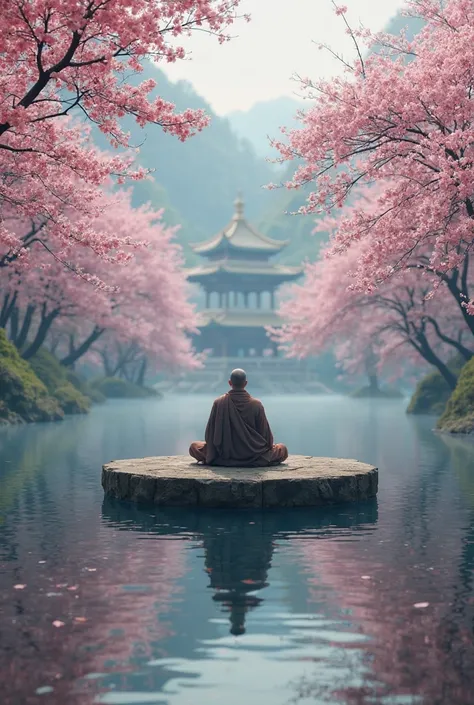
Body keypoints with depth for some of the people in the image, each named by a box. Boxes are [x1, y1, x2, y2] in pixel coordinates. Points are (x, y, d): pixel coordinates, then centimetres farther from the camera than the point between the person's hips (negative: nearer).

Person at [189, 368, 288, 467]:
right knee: (282, 449, 20)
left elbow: (210, 433, -3)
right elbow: (265, 433, -3)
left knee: (194, 447, 20)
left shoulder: (219, 403, -9)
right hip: (253, 457, 0)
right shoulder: (257, 405, -9)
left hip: (224, 456, 0)